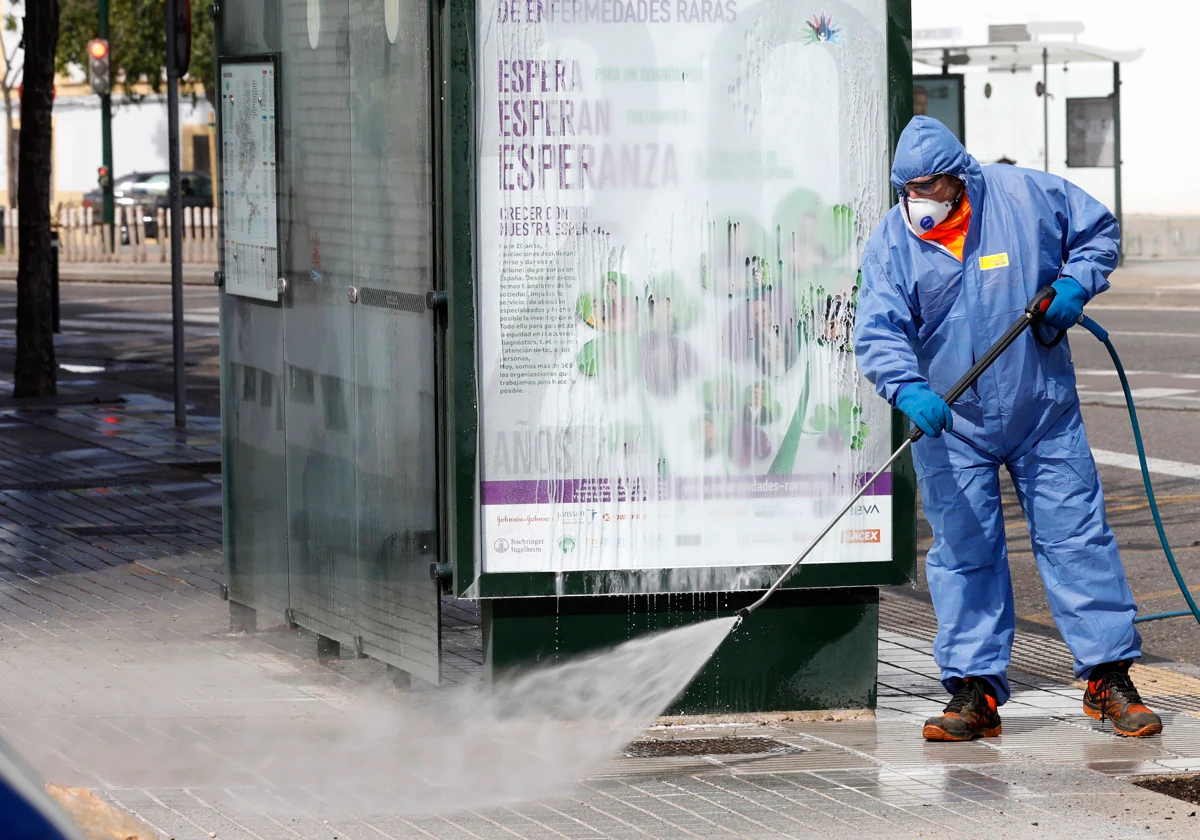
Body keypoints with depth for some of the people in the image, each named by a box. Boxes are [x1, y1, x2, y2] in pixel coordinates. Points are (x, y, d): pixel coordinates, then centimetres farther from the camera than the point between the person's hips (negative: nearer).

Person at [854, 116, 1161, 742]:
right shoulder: (891, 243, -6)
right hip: (951, 423, 0)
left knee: (1076, 536, 1)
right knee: (963, 554, 0)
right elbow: (878, 332, -15)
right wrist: (909, 389, -33)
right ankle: (974, 692, 5)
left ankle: (1108, 678, 8)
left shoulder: (1027, 196, -5)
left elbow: (1098, 231, 10)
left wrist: (1073, 284, -8)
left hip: (1044, 414, 0)